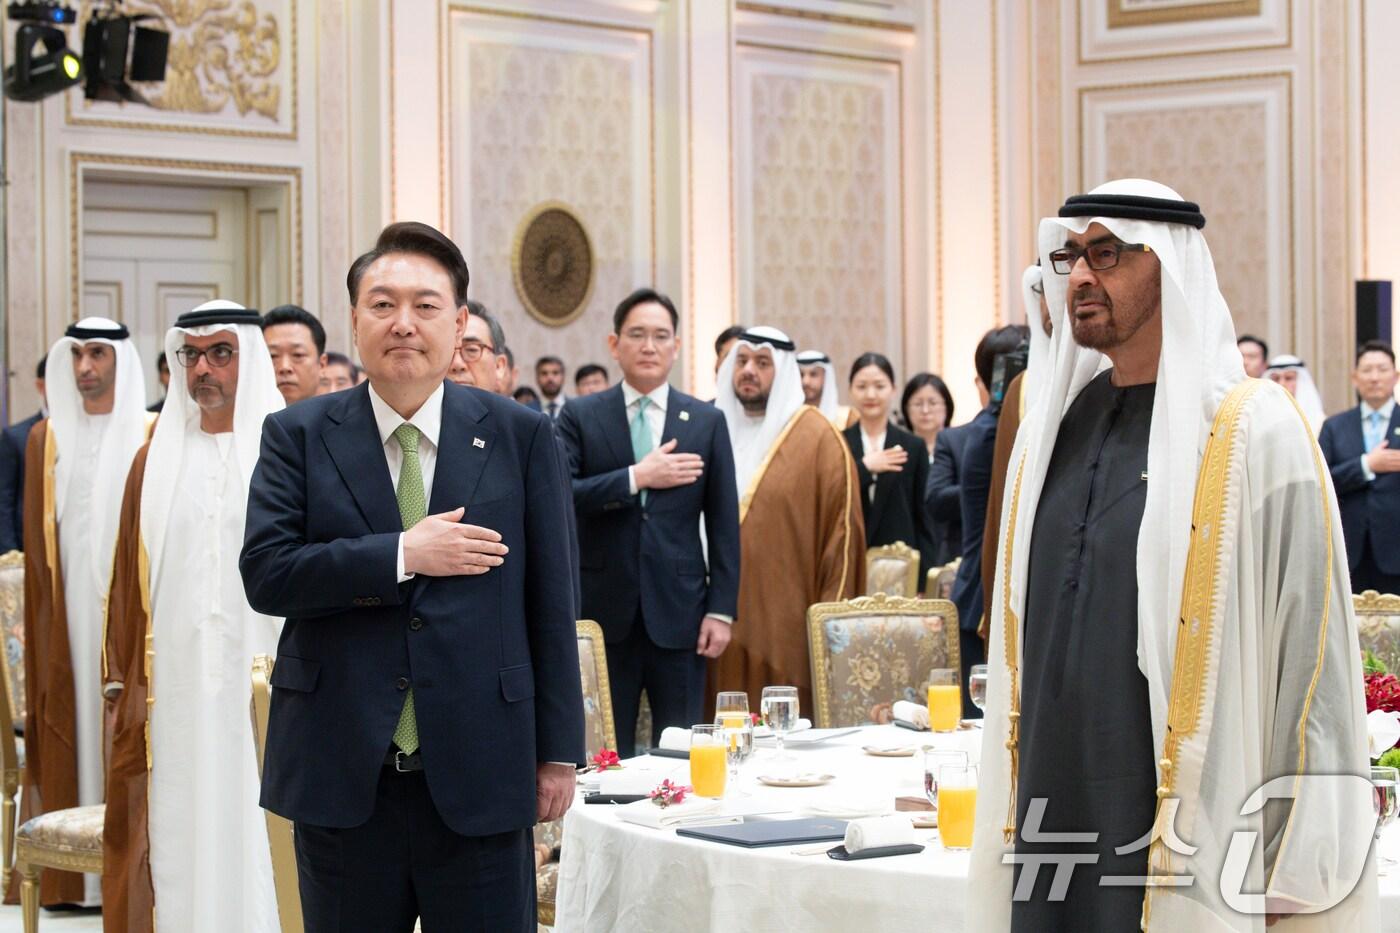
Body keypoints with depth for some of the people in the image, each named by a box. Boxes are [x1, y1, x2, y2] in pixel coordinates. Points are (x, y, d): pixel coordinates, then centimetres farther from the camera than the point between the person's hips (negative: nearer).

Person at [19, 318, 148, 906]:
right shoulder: (46, 438, 11)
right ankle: (71, 873, 5)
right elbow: (36, 540, 11)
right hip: (67, 609, 3)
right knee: (69, 734, 2)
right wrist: (40, 626, 4)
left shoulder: (152, 438, 0)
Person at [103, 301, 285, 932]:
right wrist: (124, 685, 7)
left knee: (255, 833, -2)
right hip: (176, 688, 3)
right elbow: (128, 583, 12)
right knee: (178, 837, 2)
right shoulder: (156, 461, 12)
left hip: (261, 685, -3)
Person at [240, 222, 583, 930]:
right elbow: (264, 573, -8)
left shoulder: (520, 437, 4)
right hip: (342, 772, 0)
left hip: (479, 773, 0)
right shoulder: (297, 437, 4)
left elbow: (549, 602, 4)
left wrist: (559, 750, 3)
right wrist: (403, 554, -16)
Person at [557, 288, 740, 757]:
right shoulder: (580, 416, 4)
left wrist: (721, 609, -1)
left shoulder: (707, 422, 7)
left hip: (678, 612, 1)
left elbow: (723, 524, 6)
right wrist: (635, 478, -16)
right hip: (603, 610, -1)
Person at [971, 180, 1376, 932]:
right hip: (1052, 831, 6)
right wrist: (1008, 817, 14)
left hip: (1186, 845, -5)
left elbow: (1311, 659, -10)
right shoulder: (1051, 428, 10)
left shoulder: (1254, 433, -9)